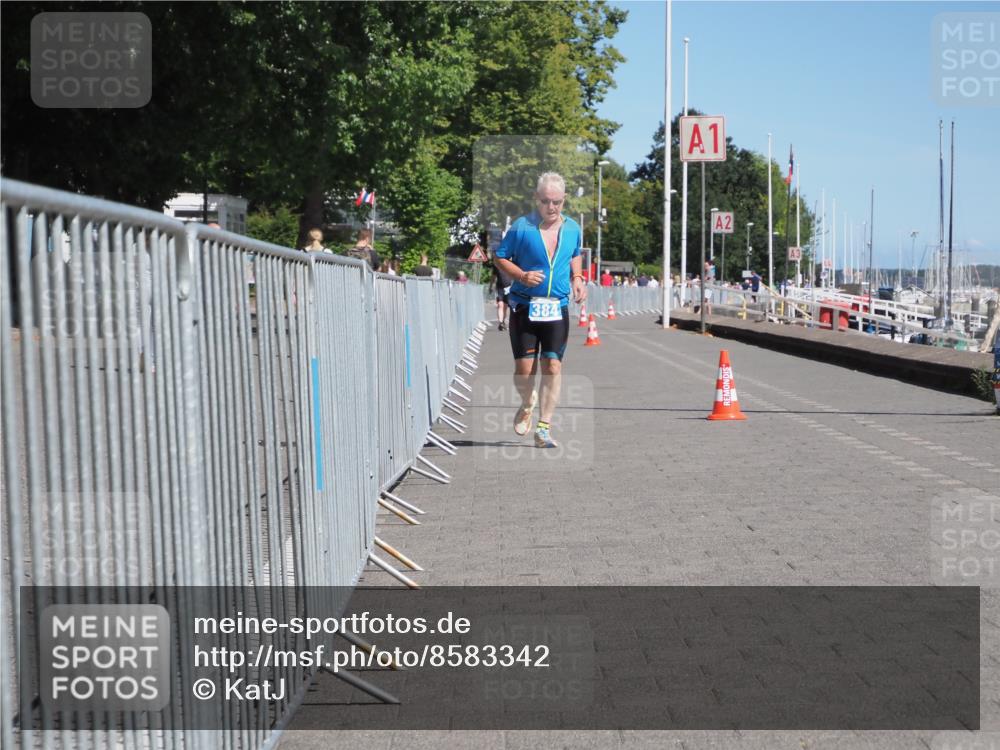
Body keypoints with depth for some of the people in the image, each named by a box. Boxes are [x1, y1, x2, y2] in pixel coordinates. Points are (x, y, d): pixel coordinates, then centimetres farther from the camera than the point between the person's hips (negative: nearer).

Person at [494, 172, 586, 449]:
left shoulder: (573, 229, 6)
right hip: (524, 308, -2)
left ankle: (544, 428, 3)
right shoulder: (521, 227, -6)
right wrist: (522, 275, -15)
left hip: (557, 309, 2)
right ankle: (527, 404, 30)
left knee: (553, 367, -5)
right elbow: (501, 258, 2)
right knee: (524, 369, -4)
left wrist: (577, 278, 7)